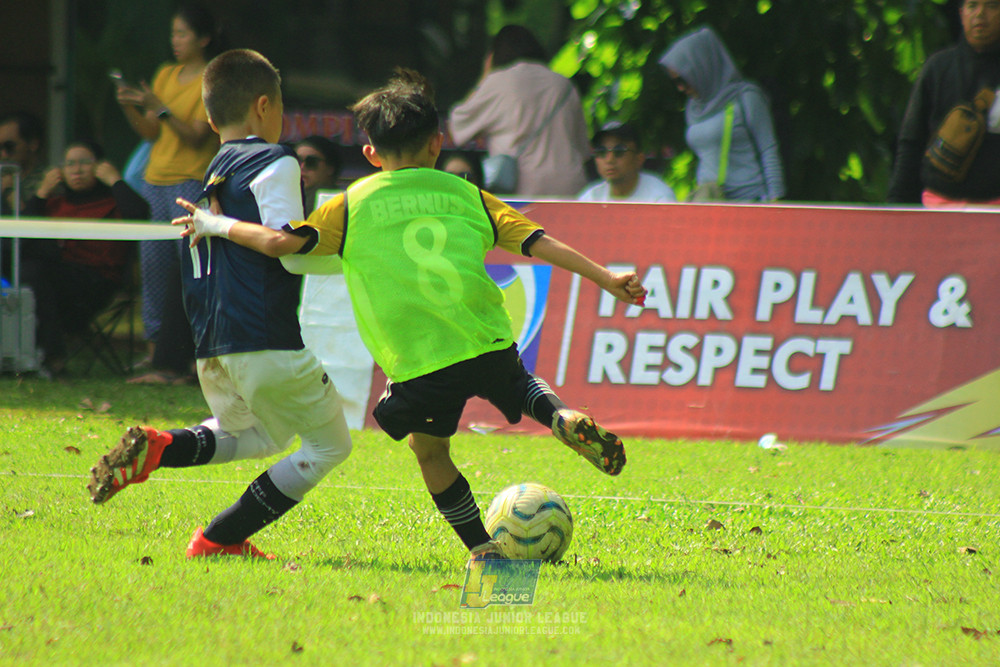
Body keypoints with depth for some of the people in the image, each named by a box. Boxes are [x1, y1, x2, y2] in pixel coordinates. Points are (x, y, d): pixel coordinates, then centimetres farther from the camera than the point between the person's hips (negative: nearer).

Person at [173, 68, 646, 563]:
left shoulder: (352, 205, 7)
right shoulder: (466, 196, 14)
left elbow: (279, 242, -1)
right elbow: (538, 242, 10)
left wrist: (217, 225, 15)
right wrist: (604, 278, 15)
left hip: (421, 360, -3)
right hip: (488, 344, 3)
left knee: (429, 449, 18)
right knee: (519, 387, 32)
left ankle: (482, 547, 12)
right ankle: (562, 417, 2)